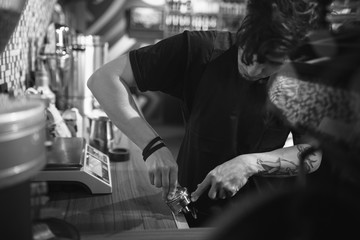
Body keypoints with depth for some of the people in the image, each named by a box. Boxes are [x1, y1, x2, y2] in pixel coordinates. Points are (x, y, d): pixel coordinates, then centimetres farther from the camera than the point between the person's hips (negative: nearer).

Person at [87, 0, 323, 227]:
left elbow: (312, 156, -5)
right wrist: (153, 146, -30)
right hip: (202, 212, -2)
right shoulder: (199, 50, -18)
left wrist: (252, 163, -21)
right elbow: (103, 79, -19)